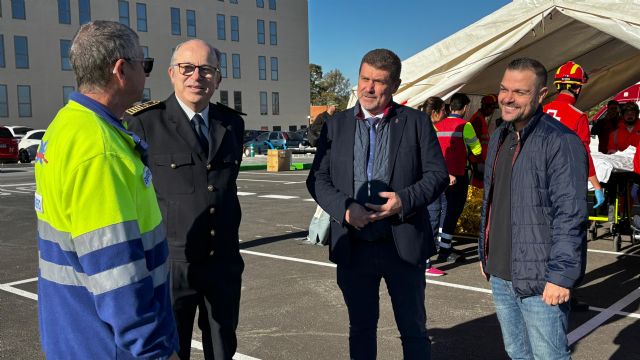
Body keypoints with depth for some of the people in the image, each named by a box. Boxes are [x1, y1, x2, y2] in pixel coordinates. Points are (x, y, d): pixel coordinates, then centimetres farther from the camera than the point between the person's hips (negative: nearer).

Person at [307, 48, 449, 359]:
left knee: (413, 329, 11)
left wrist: (405, 200, -19)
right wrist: (345, 209, -15)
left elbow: (438, 173, -1)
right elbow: (317, 179, 2)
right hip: (353, 248, 2)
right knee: (361, 328, 17)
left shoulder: (416, 122, 1)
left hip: (403, 246, -1)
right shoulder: (336, 124, 6)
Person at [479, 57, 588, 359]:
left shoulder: (560, 141, -15)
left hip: (540, 281, -7)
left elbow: (570, 216, -18)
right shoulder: (499, 138, 11)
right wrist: (485, 253, 18)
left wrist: (561, 276, -21)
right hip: (500, 276, 8)